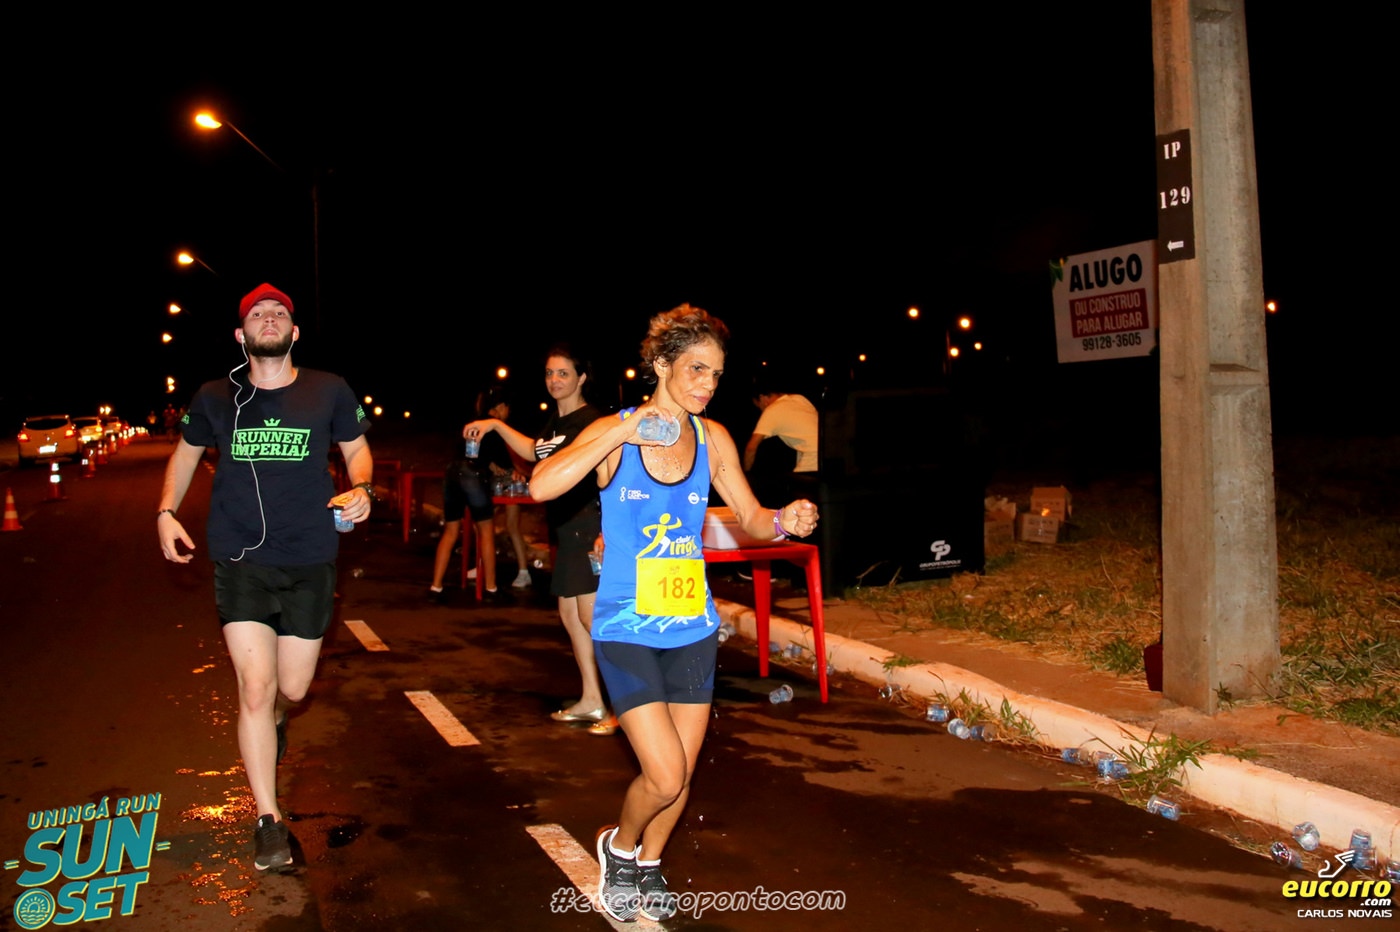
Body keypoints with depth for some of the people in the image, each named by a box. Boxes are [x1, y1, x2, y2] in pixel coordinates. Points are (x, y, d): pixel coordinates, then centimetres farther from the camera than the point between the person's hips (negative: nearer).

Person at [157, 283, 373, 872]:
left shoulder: (329, 392, -1)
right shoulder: (215, 398, 2)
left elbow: (357, 448, 13)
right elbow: (186, 452, 19)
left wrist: (361, 489, -8)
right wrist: (167, 512, 6)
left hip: (309, 563, 1)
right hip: (240, 562, -1)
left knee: (292, 689, 10)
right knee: (255, 688, -7)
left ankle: (273, 721, 51)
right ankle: (268, 820, 8)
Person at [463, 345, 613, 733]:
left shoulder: (592, 421, -11)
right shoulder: (555, 421, 14)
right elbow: (534, 452, 34)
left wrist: (606, 533, -26)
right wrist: (496, 425, 28)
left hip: (588, 527, -9)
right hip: (565, 528, 9)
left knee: (591, 616, -12)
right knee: (569, 616, 12)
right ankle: (590, 700, 22)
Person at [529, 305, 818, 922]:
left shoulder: (713, 439, 1)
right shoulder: (614, 434, -10)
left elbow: (749, 517, 7)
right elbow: (542, 486, -24)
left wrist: (785, 520, -14)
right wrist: (619, 437, -29)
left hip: (693, 627, 4)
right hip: (627, 628, -4)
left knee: (683, 772, 13)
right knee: (664, 776, -9)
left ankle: (650, 864, 41)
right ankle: (619, 847, 25)